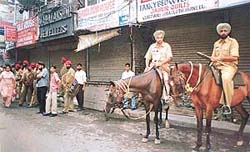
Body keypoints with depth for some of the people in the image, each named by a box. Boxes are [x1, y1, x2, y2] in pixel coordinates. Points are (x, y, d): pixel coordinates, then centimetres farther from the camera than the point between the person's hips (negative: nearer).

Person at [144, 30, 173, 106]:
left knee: (165, 79, -23)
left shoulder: (167, 46, 4)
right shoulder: (152, 46, 13)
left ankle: (165, 97, -19)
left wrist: (160, 63, -20)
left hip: (163, 65, -3)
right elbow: (147, 58, 14)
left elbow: (170, 58, -6)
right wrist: (147, 66, -4)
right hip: (153, 65, 3)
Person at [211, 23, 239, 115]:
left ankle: (227, 105, -28)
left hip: (229, 66, -6)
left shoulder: (233, 42, 1)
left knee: (225, 78, -36)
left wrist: (220, 58, -15)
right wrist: (213, 59, -4)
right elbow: (213, 56, 21)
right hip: (217, 67, 7)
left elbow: (234, 57, -10)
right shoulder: (216, 43, 20)